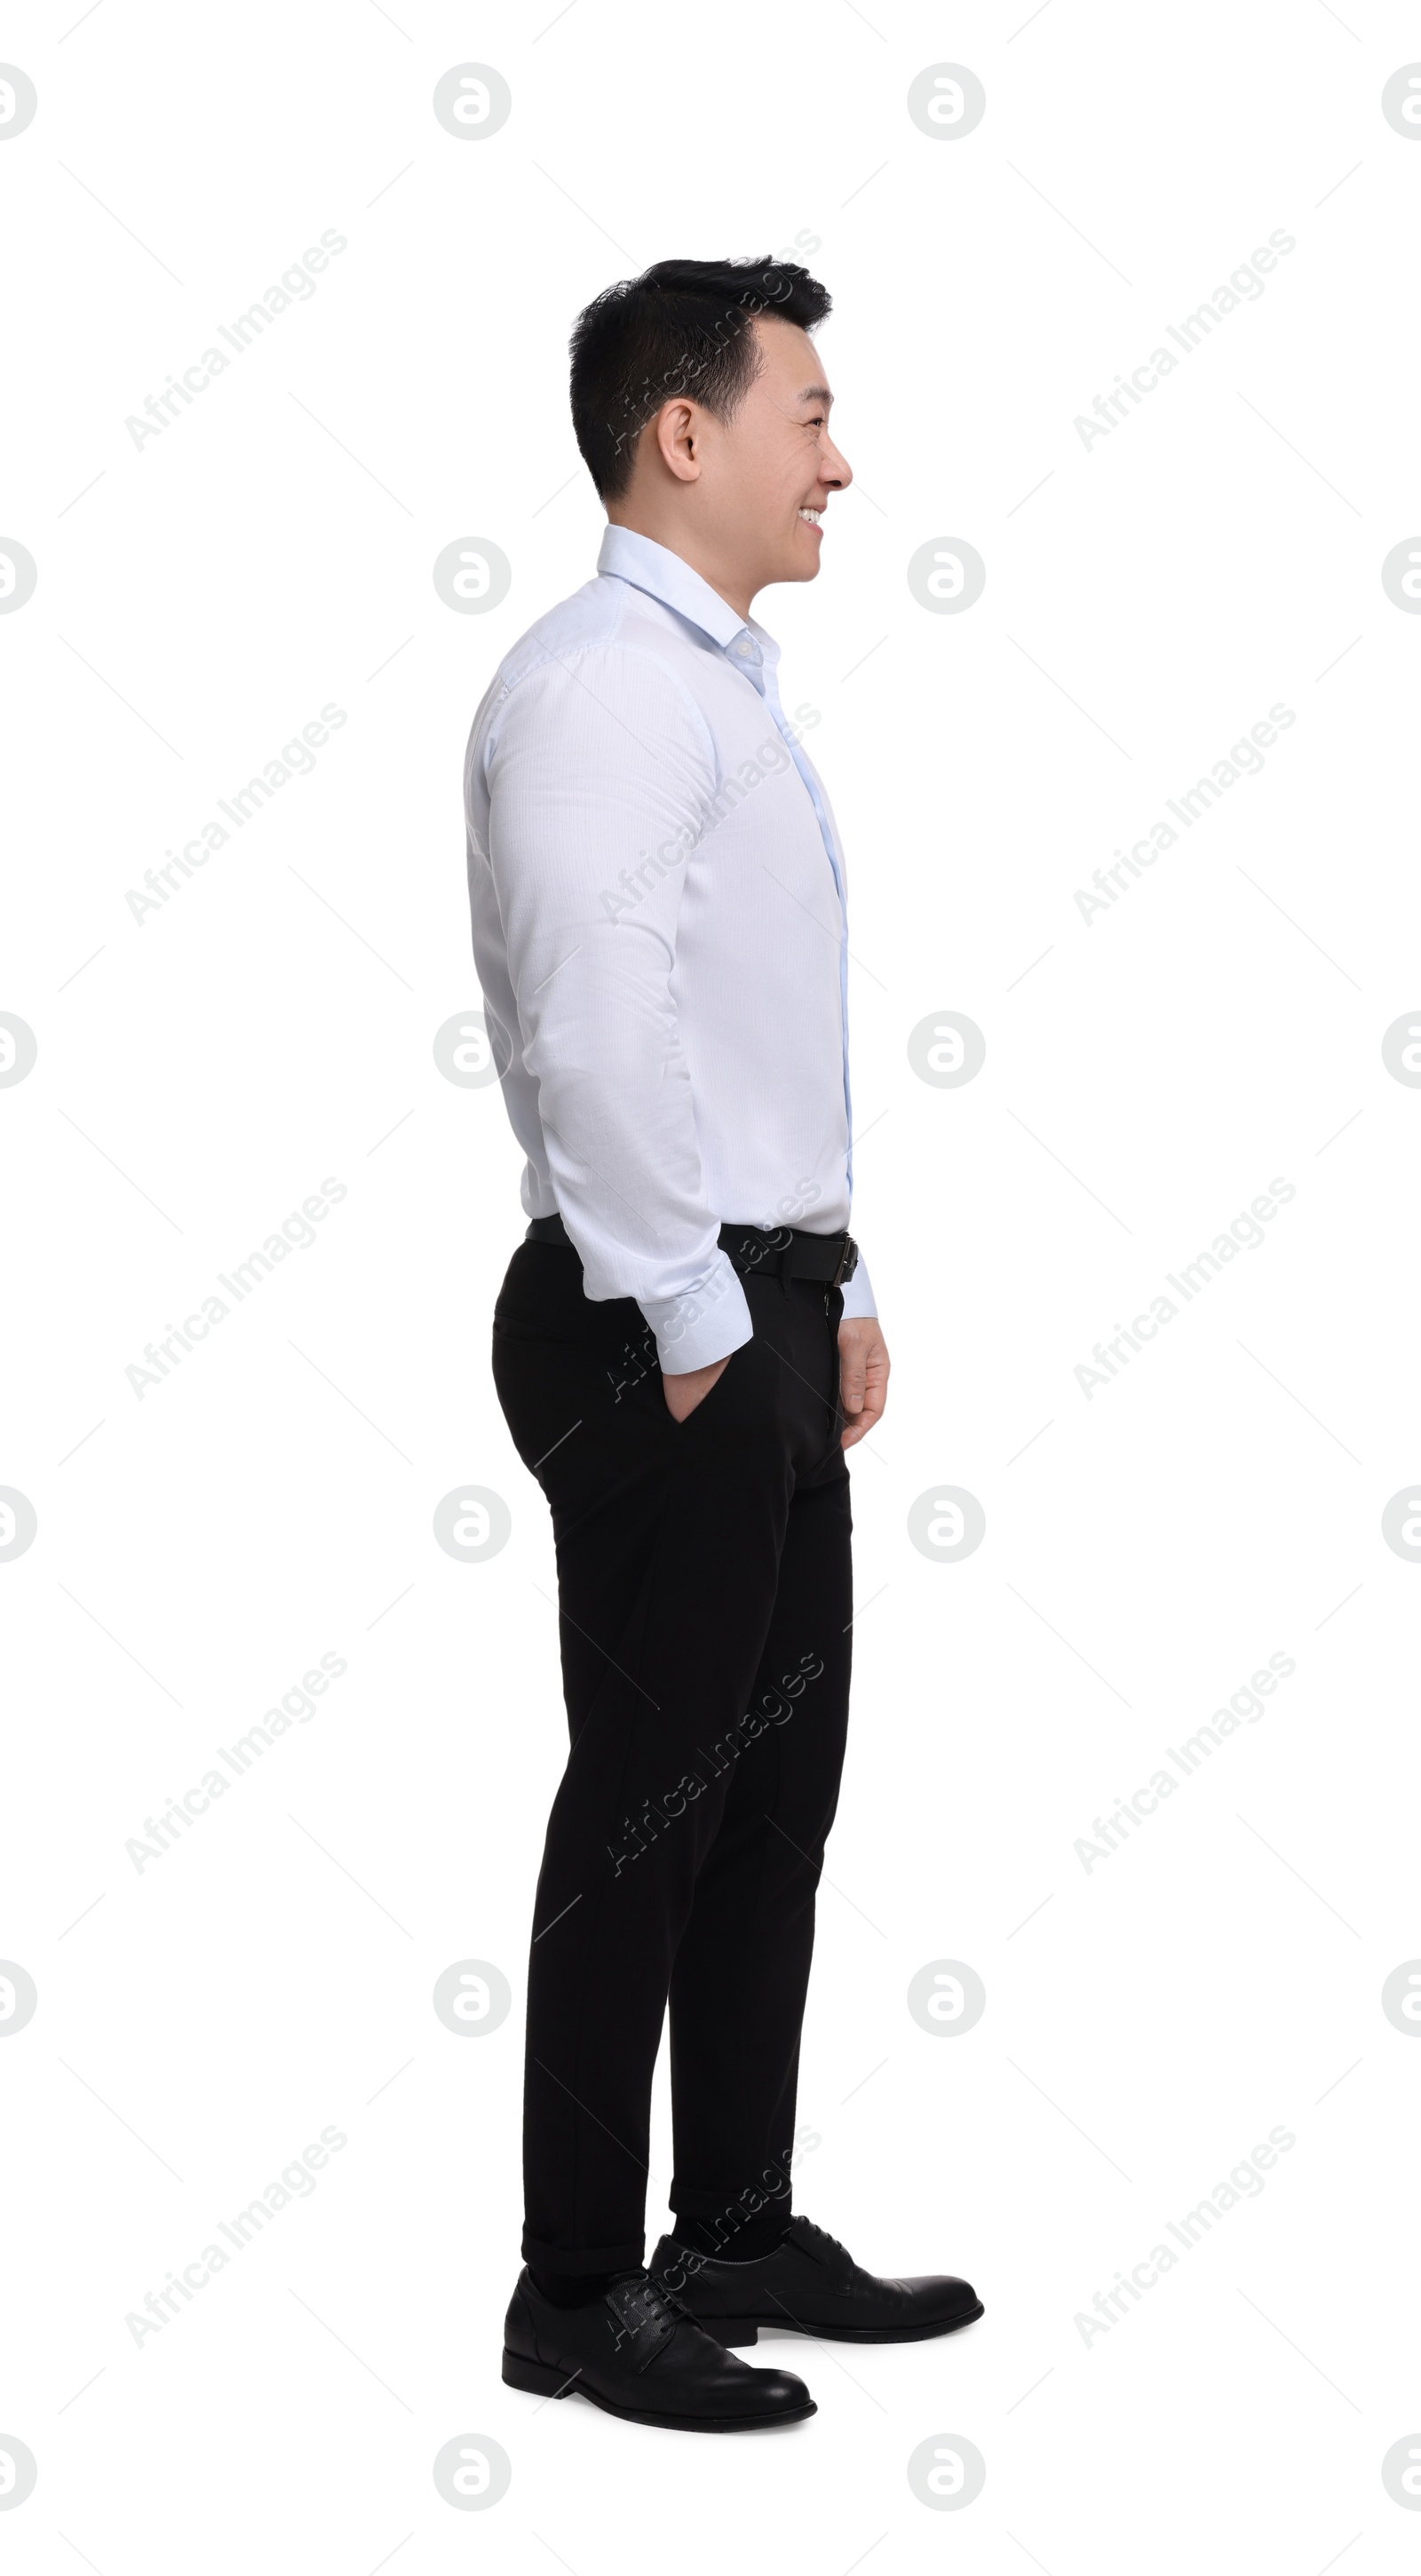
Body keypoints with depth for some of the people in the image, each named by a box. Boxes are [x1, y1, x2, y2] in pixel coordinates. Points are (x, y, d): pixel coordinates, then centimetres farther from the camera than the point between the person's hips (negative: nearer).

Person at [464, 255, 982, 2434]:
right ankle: (578, 2293, 8)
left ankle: (739, 2234, 26)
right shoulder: (604, 682, -14)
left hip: (759, 1311, 10)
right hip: (661, 1329, -10)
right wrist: (693, 1322, -18)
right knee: (652, 1803, -3)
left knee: (779, 1785, 14)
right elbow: (598, 1031, -23)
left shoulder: (728, 685, 18)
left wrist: (838, 1297, 19)